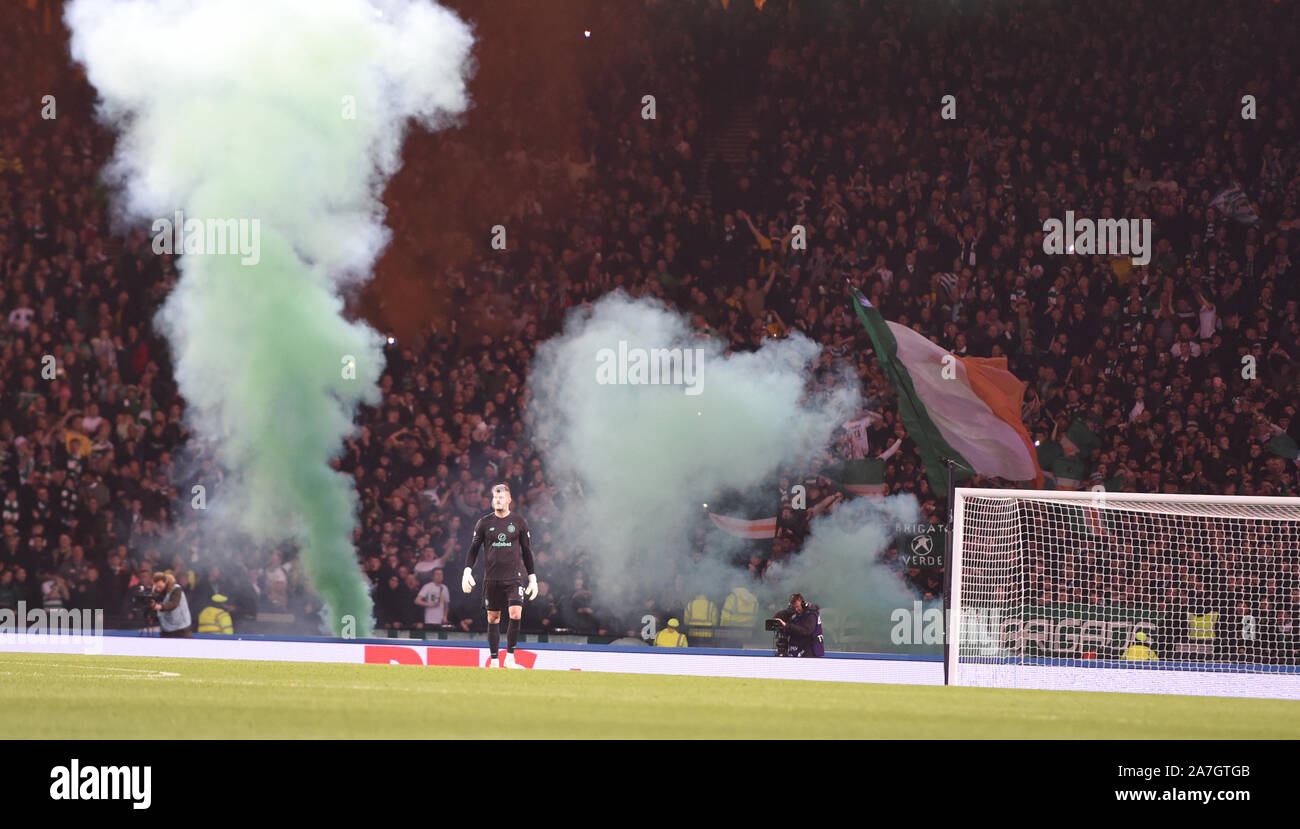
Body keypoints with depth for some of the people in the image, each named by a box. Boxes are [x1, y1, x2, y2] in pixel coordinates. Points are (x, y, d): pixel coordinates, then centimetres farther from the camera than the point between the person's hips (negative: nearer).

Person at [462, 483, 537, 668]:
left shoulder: (519, 522, 5)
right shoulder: (484, 523, 5)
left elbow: (527, 551, 10)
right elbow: (473, 549, 8)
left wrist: (532, 578, 7)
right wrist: (467, 571, -6)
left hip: (514, 578, -1)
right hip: (492, 579, 1)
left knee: (516, 614, -17)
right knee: (493, 618, 3)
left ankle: (509, 658, -8)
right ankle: (494, 661, 11)